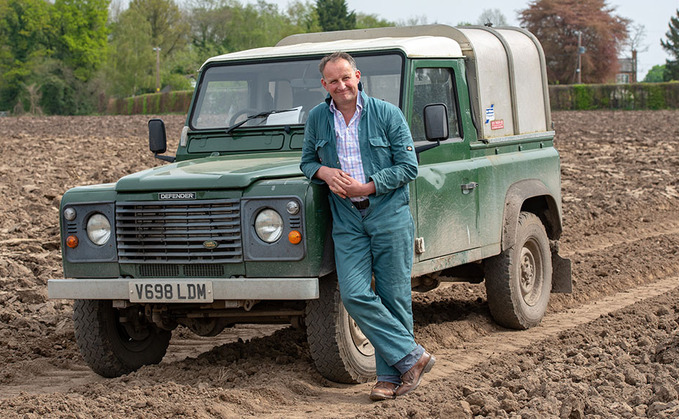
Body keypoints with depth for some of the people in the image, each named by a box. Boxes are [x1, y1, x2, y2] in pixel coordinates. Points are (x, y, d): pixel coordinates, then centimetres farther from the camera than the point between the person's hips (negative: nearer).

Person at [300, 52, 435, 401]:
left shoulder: (387, 114, -3)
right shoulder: (317, 119, 7)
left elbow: (408, 166, -4)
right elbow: (306, 162, 18)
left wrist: (366, 187, -14)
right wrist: (324, 171, -6)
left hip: (389, 215, -3)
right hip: (346, 219, 3)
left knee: (393, 297, 1)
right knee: (354, 294, -10)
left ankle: (391, 375, 10)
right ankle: (411, 357, -3)